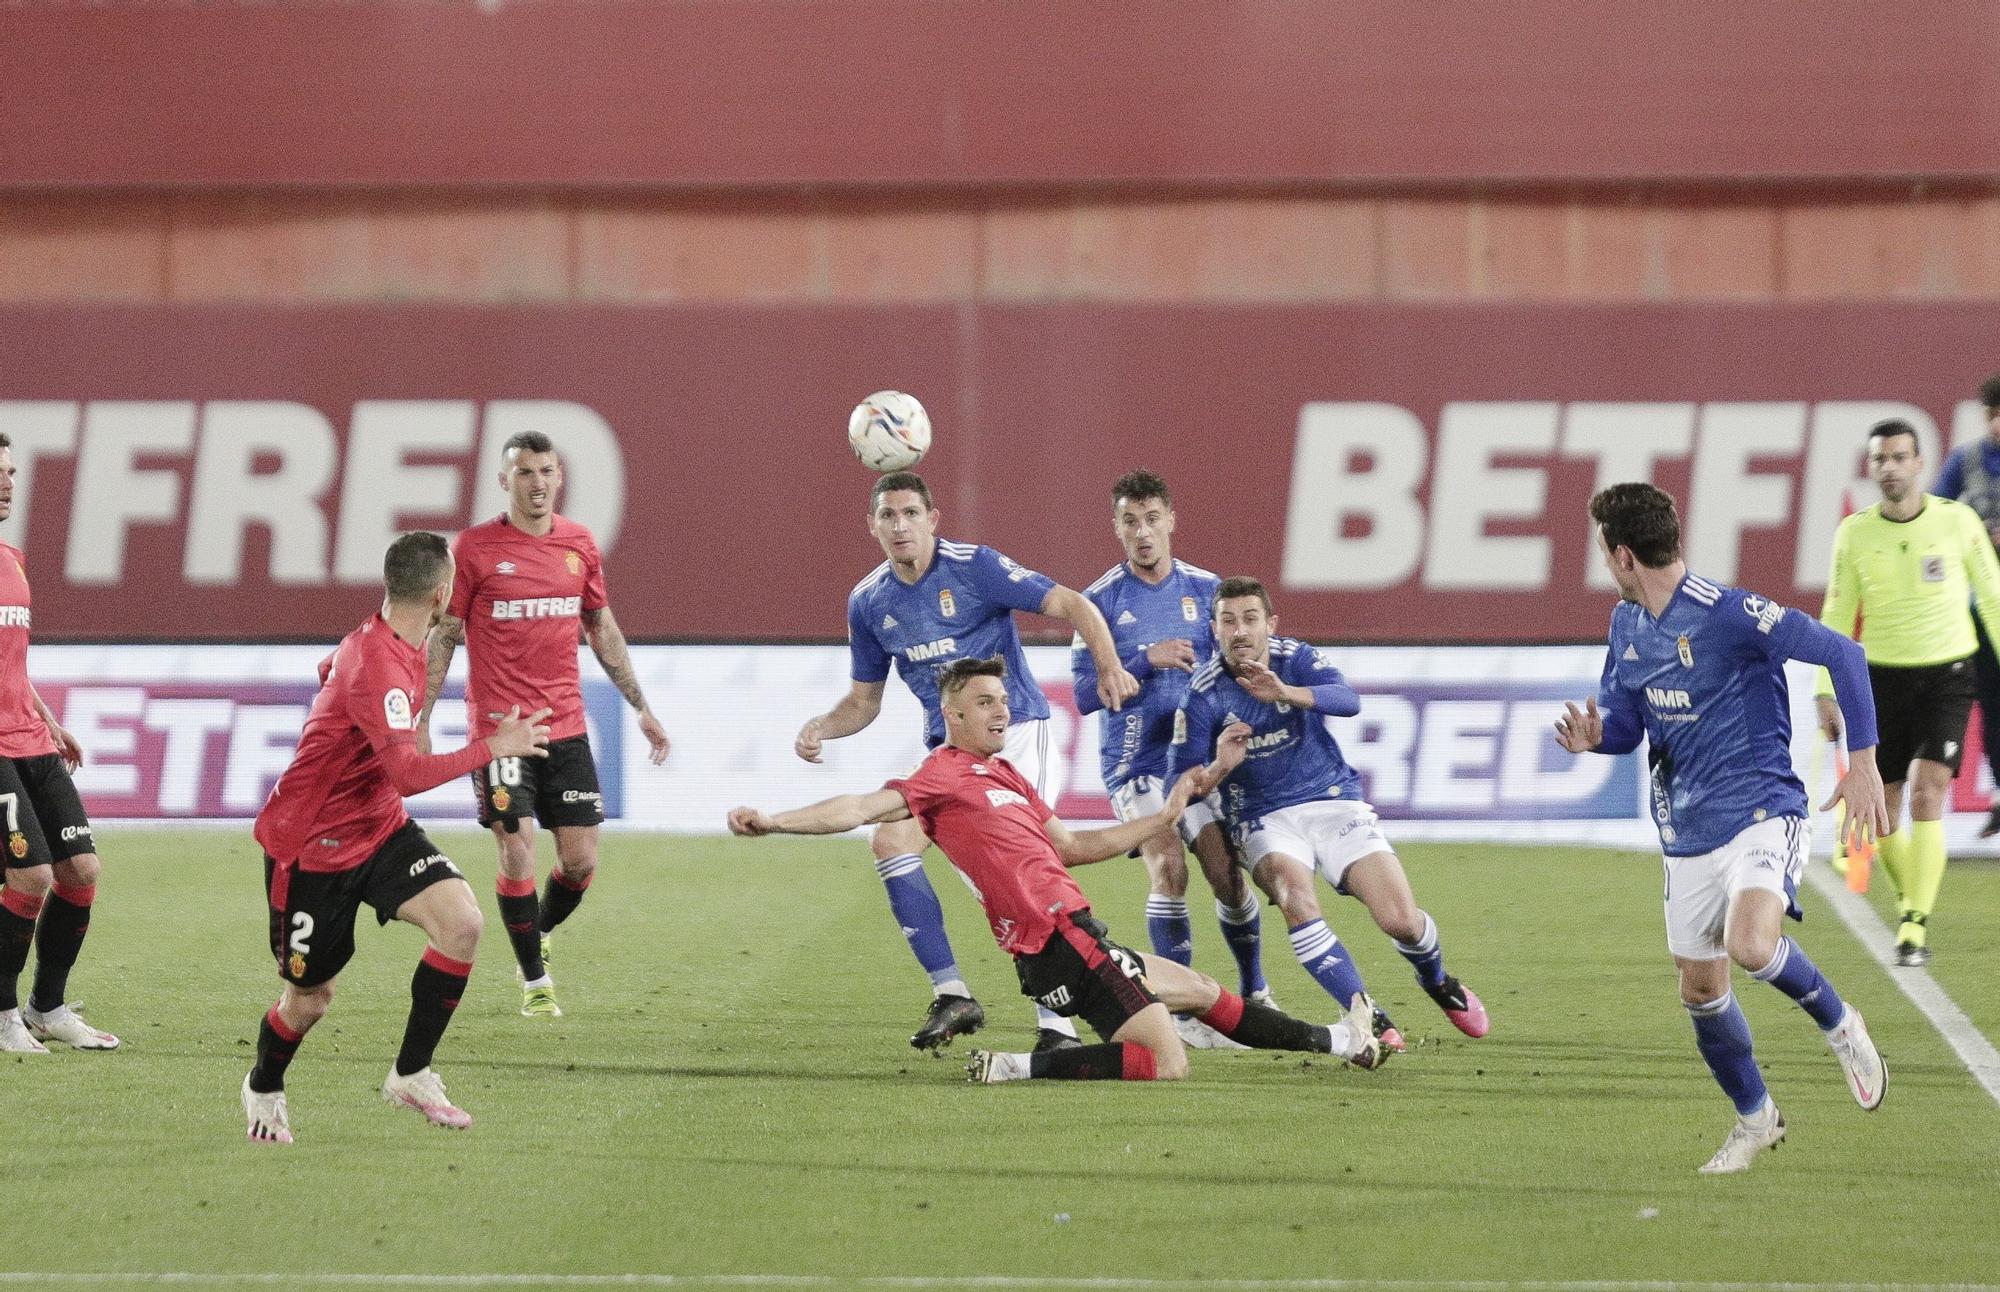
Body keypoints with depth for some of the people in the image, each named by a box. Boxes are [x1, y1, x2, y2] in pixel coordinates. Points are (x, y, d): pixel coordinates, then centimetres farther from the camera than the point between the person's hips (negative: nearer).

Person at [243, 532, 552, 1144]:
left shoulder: (392, 645, 1)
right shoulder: (376, 668, -30)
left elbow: (332, 672, 25)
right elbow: (409, 773, -36)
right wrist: (492, 747, -29)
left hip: (380, 828, 8)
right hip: (313, 844, -8)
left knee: (462, 921, -17)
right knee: (310, 998, 5)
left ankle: (411, 1074, -5)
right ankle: (264, 1088, 38)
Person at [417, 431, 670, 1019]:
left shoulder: (579, 544, 7)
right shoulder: (475, 547, -5)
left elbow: (602, 629, 18)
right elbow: (442, 636, -1)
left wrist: (641, 707, 17)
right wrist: (420, 721, -6)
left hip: (566, 729, 4)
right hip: (497, 725, -4)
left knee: (581, 860, 1)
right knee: (518, 853, -10)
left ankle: (539, 936, 30)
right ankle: (535, 981, 6)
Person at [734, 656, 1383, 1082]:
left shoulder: (1003, 774, 19)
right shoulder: (946, 776, -10)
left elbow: (1069, 847, 28)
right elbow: (864, 808, -20)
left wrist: (1164, 816, 32)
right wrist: (770, 822, -33)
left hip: (1077, 939, 10)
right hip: (1060, 942, -10)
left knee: (1204, 992, 24)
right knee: (1166, 1064, -16)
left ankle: (1341, 1041, 40)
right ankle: (1020, 1067, -14)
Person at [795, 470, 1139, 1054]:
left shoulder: (975, 567, -14)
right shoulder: (868, 601, 3)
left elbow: (1072, 605, -16)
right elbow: (864, 699, 14)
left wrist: (1109, 665, -33)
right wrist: (819, 728, -6)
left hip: (1013, 727, -6)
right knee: (891, 841, -12)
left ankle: (1058, 1022, -13)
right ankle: (952, 996, -4)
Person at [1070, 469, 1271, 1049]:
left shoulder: (1205, 589, 5)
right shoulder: (1100, 601, -2)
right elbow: (1085, 695, -6)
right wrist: (1146, 661, -18)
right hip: (1134, 759, -2)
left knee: (1227, 872, -6)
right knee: (1168, 870, -19)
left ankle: (1255, 994, 18)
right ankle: (1182, 1012, -9)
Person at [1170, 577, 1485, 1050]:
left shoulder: (1297, 659, -9)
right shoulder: (1203, 692, -10)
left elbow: (1348, 701, -30)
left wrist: (1286, 693, -48)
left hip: (1334, 801, 1)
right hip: (1264, 817, -1)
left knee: (1401, 919, -10)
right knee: (1296, 900, -34)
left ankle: (1437, 982, 26)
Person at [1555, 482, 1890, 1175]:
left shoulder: (1727, 613, -18)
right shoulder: (1627, 624, 7)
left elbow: (1840, 652, -17)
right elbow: (1624, 721, 17)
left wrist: (1862, 761, -19)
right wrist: (1595, 735, -8)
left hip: (1761, 811, -8)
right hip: (1687, 830, 8)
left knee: (1750, 944, -31)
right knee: (1700, 989, 10)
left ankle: (1837, 1024, -2)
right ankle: (1755, 1117, 31)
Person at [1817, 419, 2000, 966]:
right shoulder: (1855, 532, -2)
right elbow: (1836, 617, 3)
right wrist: (1827, 691, -2)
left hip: (1947, 674, -2)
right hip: (1882, 676, 2)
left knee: (1927, 797, -16)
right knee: (1884, 808, 3)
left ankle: (1917, 926, -16)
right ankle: (1909, 898, 29)